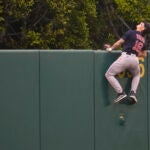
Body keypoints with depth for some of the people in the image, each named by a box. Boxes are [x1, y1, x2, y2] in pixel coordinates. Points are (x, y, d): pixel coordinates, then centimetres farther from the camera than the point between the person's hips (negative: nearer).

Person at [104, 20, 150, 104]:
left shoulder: (131, 32, 3)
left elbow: (119, 42, 0)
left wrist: (111, 48, 14)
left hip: (125, 57, -6)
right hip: (135, 59, 6)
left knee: (109, 74, 2)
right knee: (137, 75, 36)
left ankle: (121, 93, -10)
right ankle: (133, 93, 13)